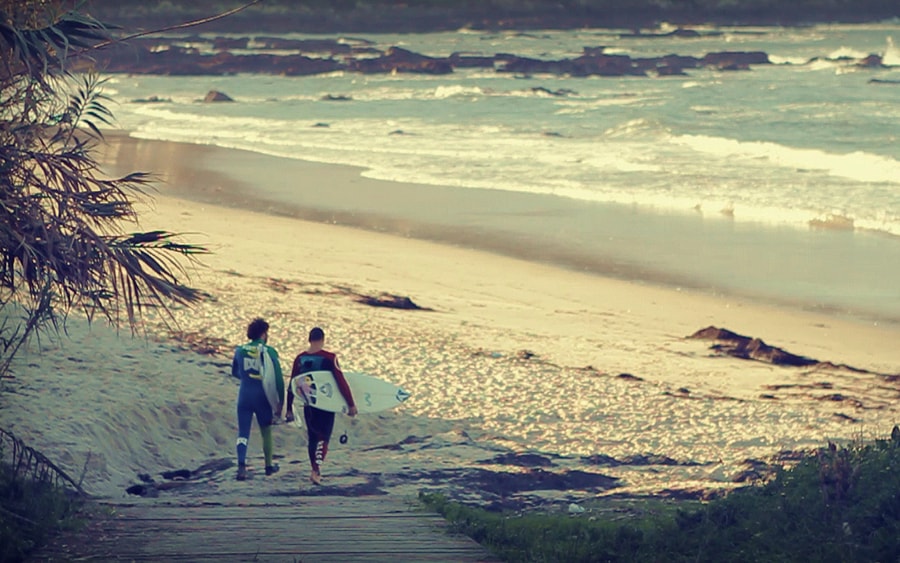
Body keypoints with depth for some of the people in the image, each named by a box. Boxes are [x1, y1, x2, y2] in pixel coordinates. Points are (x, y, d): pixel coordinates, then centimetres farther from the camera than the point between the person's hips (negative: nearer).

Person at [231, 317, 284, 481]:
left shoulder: (240, 350, 1)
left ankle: (241, 465, -18)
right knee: (266, 432, 17)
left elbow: (235, 372, 17)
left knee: (243, 433, 1)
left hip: (244, 397, 1)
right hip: (262, 398, -1)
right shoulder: (269, 352, -8)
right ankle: (269, 465, 28)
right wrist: (280, 402, -3)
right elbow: (278, 378, -9)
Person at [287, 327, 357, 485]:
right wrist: (351, 404, -8)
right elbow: (341, 382, -14)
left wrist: (289, 408, 11)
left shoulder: (300, 359, -1)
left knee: (312, 437, 17)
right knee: (324, 437, 1)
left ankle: (315, 471, 23)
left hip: (308, 403, 4)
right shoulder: (329, 358, -13)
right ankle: (316, 470, -17)